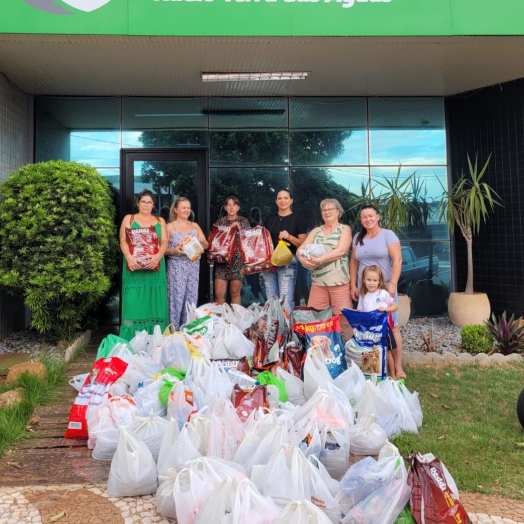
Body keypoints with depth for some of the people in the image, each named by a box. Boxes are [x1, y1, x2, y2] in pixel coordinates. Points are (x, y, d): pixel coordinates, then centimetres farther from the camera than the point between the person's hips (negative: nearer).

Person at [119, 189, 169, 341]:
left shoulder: (160, 221, 15)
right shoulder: (129, 219, 11)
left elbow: (164, 242, 3)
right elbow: (123, 241, 0)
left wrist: (158, 256, -18)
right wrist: (129, 257, -19)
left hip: (155, 267, 2)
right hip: (134, 267, -2)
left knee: (154, 304, 1)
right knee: (134, 304, -6)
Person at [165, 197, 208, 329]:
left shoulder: (195, 226, 13)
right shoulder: (170, 227, 1)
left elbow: (206, 245, 11)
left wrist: (199, 240, -9)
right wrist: (173, 251, -21)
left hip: (193, 265, 4)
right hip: (176, 266, -4)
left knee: (191, 297, 5)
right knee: (177, 297, -6)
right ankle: (174, 329, 3)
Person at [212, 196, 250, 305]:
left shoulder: (244, 221, 6)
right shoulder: (220, 222, 7)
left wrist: (239, 229, -10)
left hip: (238, 260, -1)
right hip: (222, 260, 1)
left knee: (235, 293, 6)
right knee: (219, 293, -3)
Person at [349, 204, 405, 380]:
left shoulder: (388, 235, -3)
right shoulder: (358, 237, 11)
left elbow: (397, 260, -9)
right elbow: (354, 262, 14)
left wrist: (392, 284, -17)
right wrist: (353, 285, 7)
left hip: (385, 287, -4)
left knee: (391, 326, -3)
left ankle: (398, 368, 2)